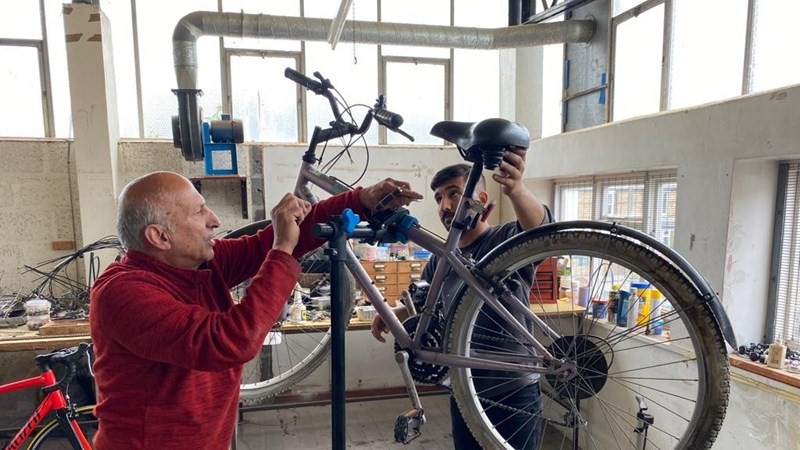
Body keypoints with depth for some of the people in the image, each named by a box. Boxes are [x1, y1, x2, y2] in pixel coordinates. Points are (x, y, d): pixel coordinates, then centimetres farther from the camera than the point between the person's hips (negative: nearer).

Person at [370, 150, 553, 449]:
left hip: (514, 394, -5)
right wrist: (391, 314, -3)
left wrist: (515, 189, -57)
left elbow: (539, 227, -37)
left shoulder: (508, 240, -15)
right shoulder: (439, 260, 2)